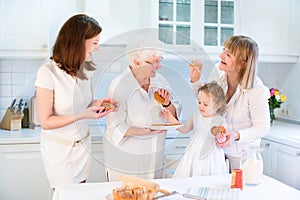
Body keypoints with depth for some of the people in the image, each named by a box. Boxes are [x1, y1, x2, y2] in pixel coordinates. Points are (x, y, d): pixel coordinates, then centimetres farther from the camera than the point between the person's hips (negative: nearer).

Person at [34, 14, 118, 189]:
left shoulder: (86, 68, -4)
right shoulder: (48, 73, -22)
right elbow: (46, 122, -20)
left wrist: (97, 103, -12)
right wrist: (81, 115, -30)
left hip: (83, 143, 6)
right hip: (59, 148, -5)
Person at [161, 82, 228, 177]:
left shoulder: (220, 121, -10)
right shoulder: (196, 116, 3)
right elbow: (184, 129, 15)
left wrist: (217, 134, -34)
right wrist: (172, 120, 4)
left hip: (210, 158, -4)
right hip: (193, 156, 5)